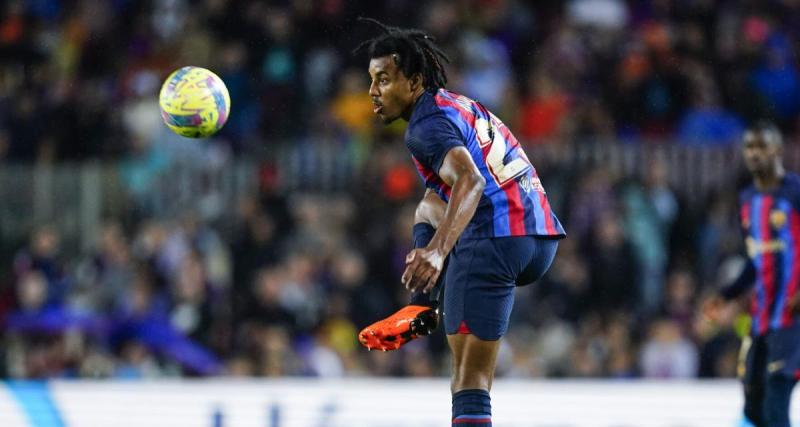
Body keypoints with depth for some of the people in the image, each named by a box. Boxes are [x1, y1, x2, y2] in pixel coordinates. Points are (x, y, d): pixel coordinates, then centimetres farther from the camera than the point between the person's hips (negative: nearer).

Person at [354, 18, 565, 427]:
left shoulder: (426, 124, -7)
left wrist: (437, 251, -38)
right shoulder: (461, 106, 24)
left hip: (496, 240, -10)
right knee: (430, 207, 38)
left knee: (469, 379, -15)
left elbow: (471, 181, -26)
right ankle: (421, 308, 30)